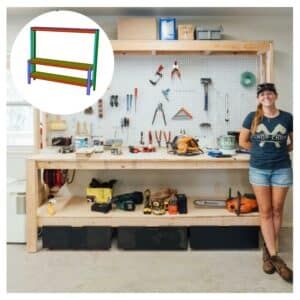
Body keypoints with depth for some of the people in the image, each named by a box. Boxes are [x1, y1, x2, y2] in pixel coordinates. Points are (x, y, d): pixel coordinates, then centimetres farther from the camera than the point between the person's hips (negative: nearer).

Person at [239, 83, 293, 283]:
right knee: (265, 211, 2)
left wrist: (281, 151, 1)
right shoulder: (252, 117, -2)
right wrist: (260, 151, 0)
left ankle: (268, 250, 21)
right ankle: (275, 256, 9)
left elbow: (293, 142, 11)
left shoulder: (287, 117, -1)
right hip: (259, 169, 0)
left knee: (277, 210, 6)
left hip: (282, 169, 1)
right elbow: (243, 141, 5)